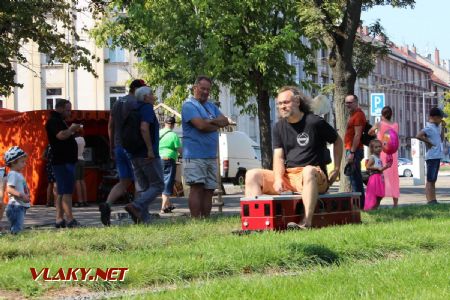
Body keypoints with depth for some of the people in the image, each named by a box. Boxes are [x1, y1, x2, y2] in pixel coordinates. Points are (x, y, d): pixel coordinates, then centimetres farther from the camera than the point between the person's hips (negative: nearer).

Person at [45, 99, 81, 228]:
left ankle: (59, 219, 11)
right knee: (67, 191, -14)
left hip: (65, 161, 11)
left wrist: (72, 130, 11)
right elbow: (61, 135, -26)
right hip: (63, 162, -11)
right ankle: (70, 220, -18)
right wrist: (72, 129, -11)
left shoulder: (58, 121, 21)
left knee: (62, 192, 10)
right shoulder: (54, 121, -11)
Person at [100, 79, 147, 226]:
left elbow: (110, 127, 16)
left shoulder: (117, 104, 15)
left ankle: (107, 204, -13)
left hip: (119, 148, 7)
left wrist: (112, 148, 21)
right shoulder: (136, 103, -10)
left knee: (124, 182, 9)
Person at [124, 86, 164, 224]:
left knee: (144, 188, 11)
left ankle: (143, 220, 2)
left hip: (134, 155, 9)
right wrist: (150, 149, -23)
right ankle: (136, 206, -21)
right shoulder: (147, 108, -9)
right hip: (148, 155, -8)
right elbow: (144, 128, -25)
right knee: (158, 185, -2)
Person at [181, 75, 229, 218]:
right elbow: (201, 125, -18)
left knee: (209, 190, 5)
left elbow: (225, 121, 8)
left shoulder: (211, 106, 21)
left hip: (211, 156, 8)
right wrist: (216, 125, 0)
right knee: (197, 188, -13)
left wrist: (210, 121, -10)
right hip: (195, 156, -8)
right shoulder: (189, 105, -4)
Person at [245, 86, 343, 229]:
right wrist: (278, 179, -15)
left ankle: (306, 223, -52)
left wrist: (336, 169, 6)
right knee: (252, 175, -10)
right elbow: (278, 157, 4)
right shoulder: (279, 127, 12)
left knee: (308, 171, -41)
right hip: (287, 175, 6)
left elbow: (337, 141, 10)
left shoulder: (314, 122, -2)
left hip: (315, 176, -5)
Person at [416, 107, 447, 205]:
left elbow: (440, 139, 26)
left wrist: (442, 127, 14)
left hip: (437, 156, 10)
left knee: (433, 180, 12)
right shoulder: (429, 128, -14)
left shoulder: (436, 127, 14)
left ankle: (434, 201, 16)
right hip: (432, 157, -10)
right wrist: (429, 142, -20)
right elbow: (418, 136, -29)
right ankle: (430, 201, -9)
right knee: (430, 180, -8)